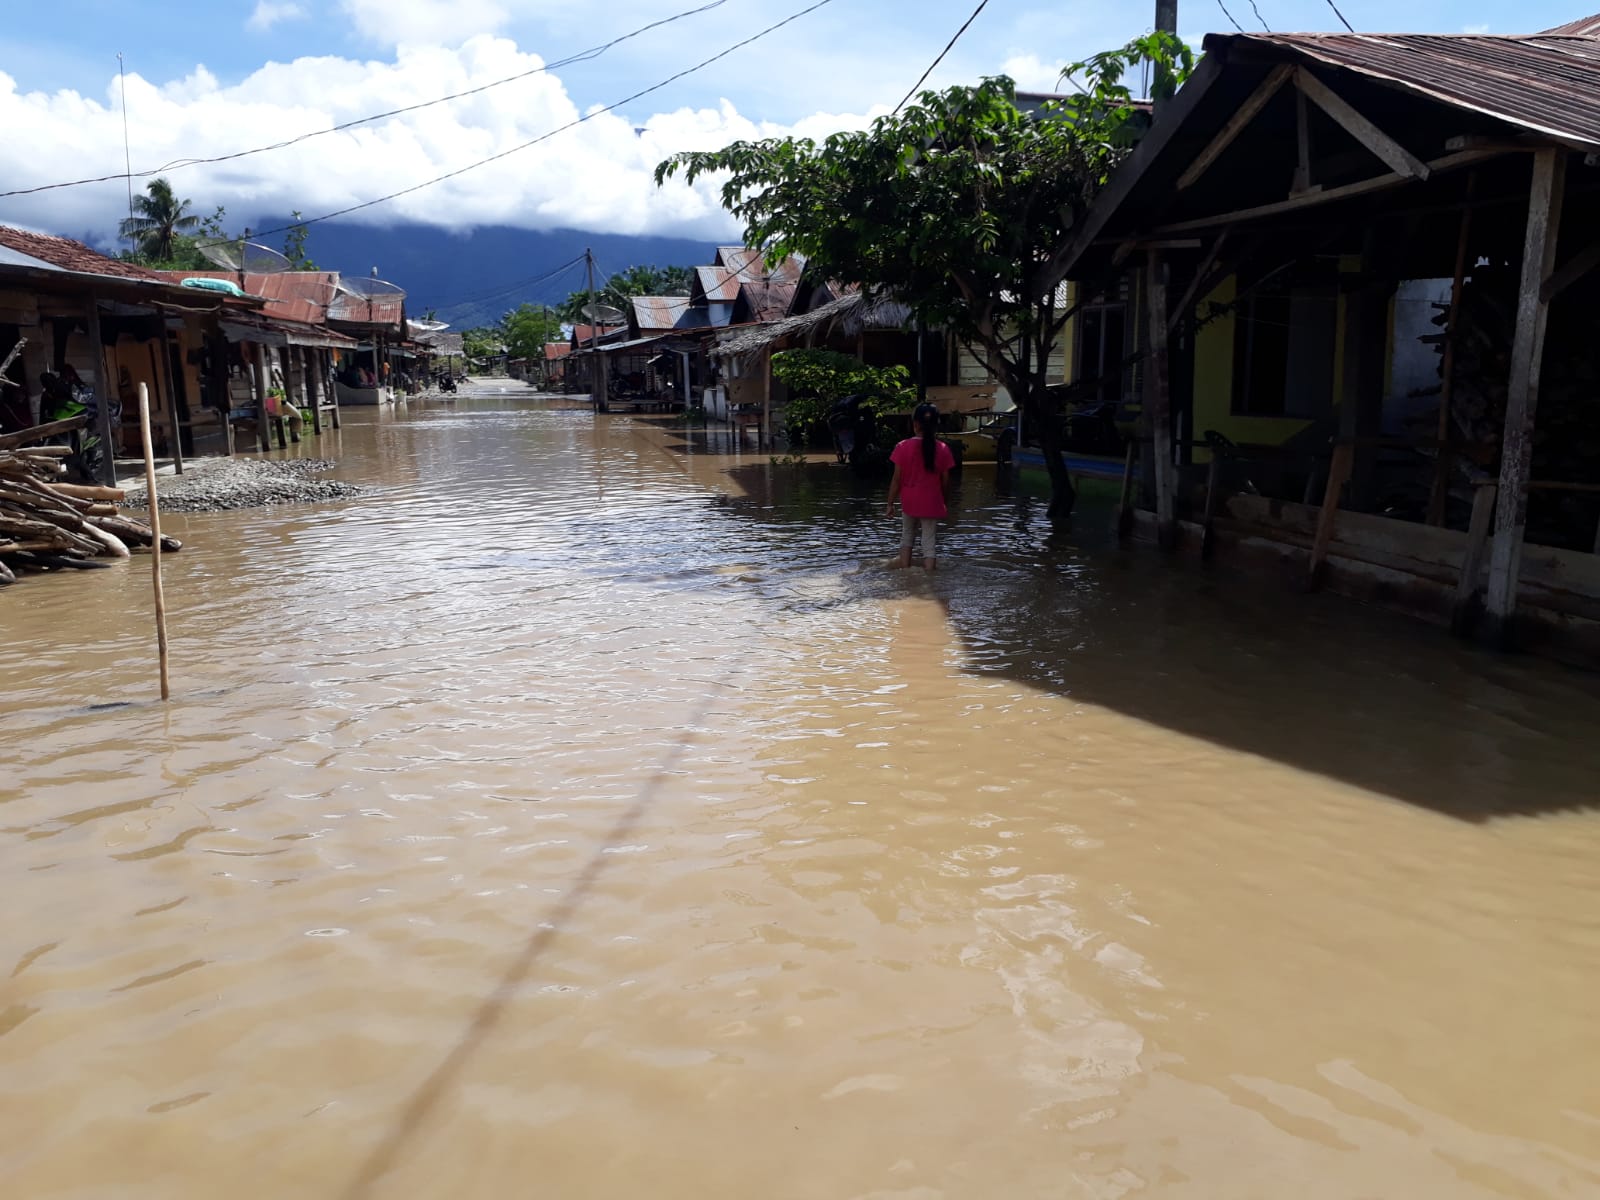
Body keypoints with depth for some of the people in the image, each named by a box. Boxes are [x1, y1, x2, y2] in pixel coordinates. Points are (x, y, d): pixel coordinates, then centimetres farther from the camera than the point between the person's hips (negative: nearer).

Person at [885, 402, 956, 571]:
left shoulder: (903, 447, -10)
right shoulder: (943, 449, -7)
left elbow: (897, 479, -8)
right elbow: (945, 481, -1)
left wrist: (890, 504, 1)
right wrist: (943, 501, 15)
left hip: (909, 501, 1)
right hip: (931, 503, 0)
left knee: (907, 535, 21)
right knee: (929, 540, 6)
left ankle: (904, 566, 21)